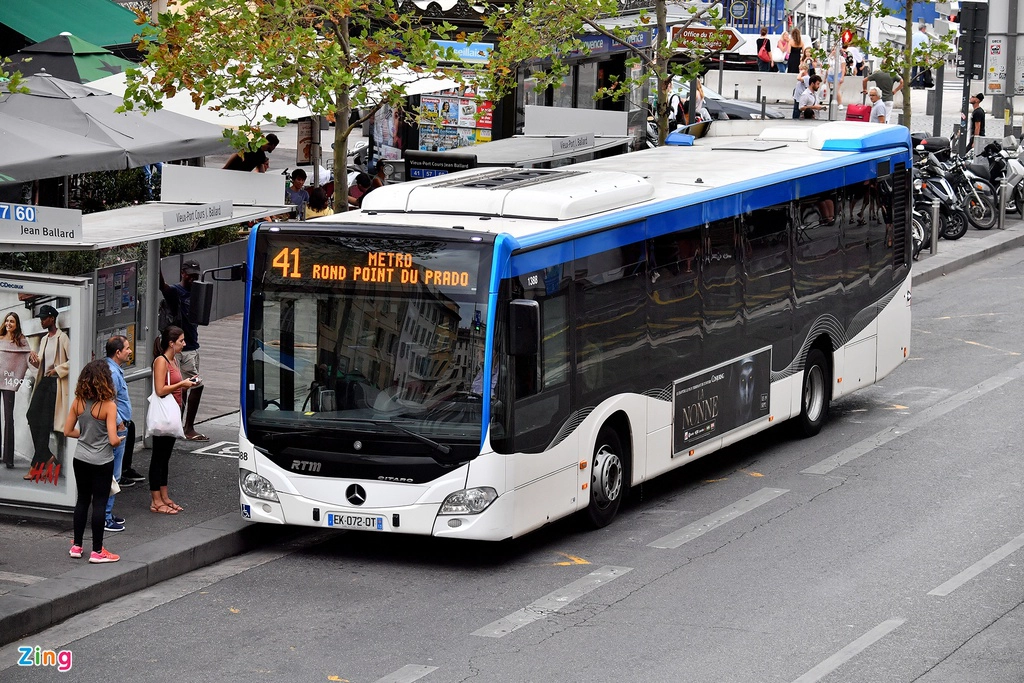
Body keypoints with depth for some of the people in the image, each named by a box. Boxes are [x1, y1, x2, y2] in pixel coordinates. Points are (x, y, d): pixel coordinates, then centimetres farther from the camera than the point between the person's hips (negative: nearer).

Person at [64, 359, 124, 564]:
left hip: (80, 459, 5)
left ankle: (77, 545, 25)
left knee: (82, 500, 18)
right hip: (101, 462, -5)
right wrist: (120, 439, 0)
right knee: (99, 503, 4)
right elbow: (113, 440, -23)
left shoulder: (78, 403, -5)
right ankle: (97, 551, 10)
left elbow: (68, 431, 2)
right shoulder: (108, 406, -20)